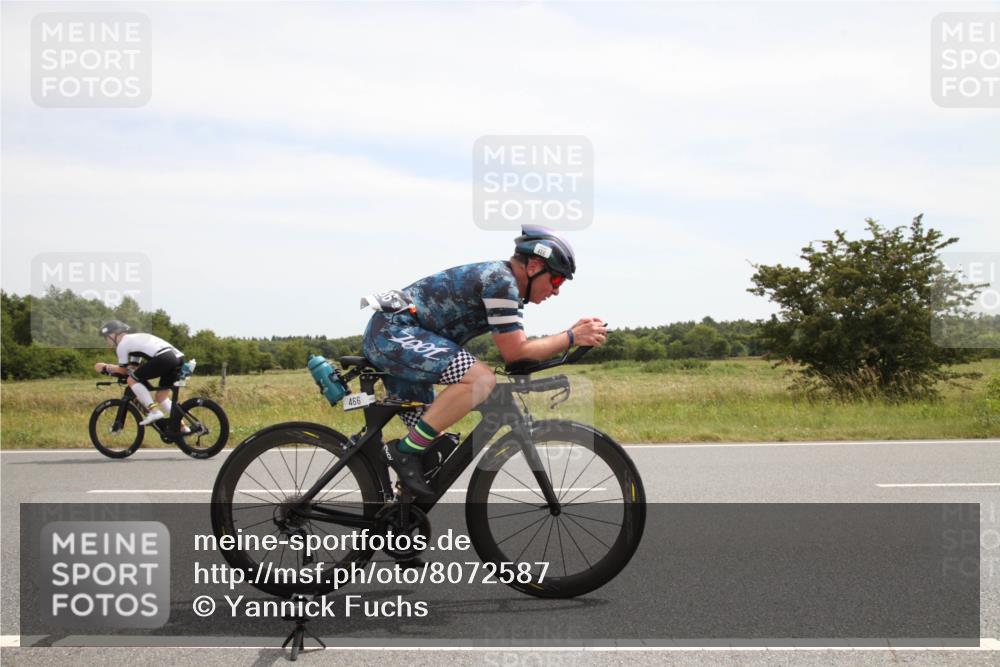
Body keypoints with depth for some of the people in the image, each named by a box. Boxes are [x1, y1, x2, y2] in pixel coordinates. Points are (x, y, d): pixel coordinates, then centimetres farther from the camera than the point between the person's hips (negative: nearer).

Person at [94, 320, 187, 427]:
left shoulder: (122, 344, 9)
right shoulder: (135, 339, 34)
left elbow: (123, 370, 15)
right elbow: (134, 368, 34)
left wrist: (106, 367, 28)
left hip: (163, 358, -9)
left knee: (132, 380, 2)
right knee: (161, 396, 18)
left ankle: (154, 411, -8)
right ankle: (182, 426, 12)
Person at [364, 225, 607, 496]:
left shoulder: (503, 281, 16)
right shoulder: (500, 280, -15)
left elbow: (517, 349, 19)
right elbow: (514, 352, -15)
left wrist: (573, 332, 12)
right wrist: (572, 338, -10)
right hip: (393, 332, -11)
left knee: (432, 441, 11)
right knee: (481, 379, -26)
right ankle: (404, 451, -19)